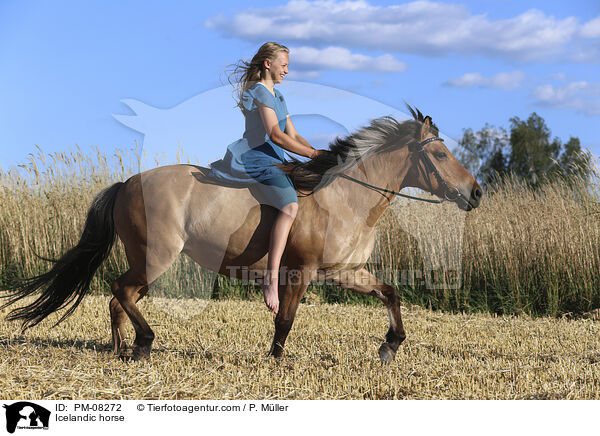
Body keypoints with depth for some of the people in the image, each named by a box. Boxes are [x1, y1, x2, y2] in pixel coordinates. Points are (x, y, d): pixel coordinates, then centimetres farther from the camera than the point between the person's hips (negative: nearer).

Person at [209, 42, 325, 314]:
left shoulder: (277, 95, 23)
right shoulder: (260, 91, -8)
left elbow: (292, 135, 22)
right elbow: (276, 135, -18)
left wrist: (319, 154, 7)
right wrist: (313, 154, -18)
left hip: (272, 161, 11)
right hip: (256, 158, -11)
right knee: (290, 206, -32)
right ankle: (271, 278, -41)